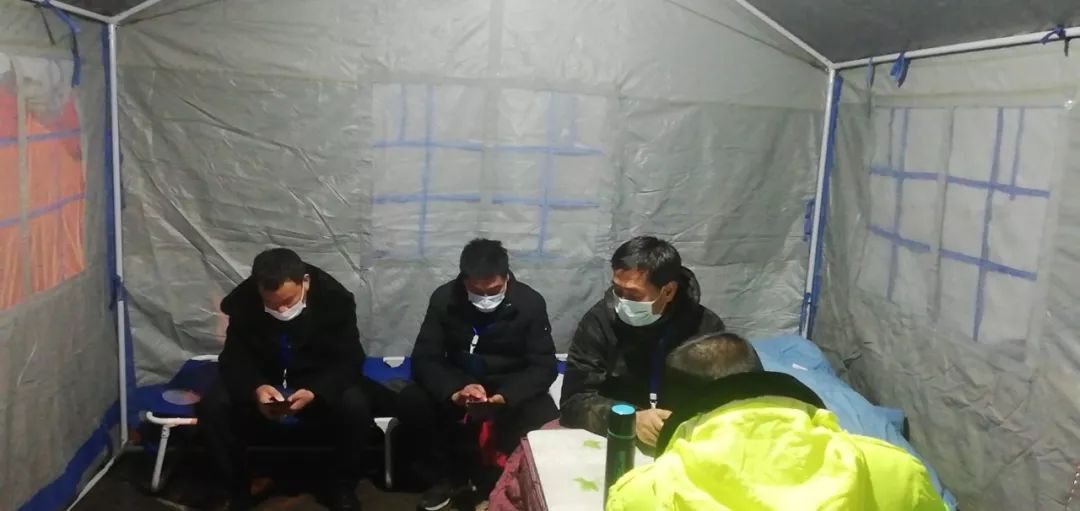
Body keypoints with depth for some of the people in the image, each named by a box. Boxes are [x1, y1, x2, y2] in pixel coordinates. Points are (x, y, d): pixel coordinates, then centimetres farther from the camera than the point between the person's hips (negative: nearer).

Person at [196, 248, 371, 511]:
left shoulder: (335, 298, -20)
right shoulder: (242, 300, -16)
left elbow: (349, 361, -19)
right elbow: (235, 358, -11)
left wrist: (314, 393, -38)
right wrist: (255, 388, -34)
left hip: (320, 389, -2)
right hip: (264, 385, 2)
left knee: (355, 406, -32)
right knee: (211, 407, -24)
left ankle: (343, 488, -5)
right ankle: (239, 489, -1)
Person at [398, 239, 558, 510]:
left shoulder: (530, 303, -16)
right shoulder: (444, 298, -13)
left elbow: (544, 366, -15)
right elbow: (424, 359, -14)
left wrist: (506, 396, -36)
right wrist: (453, 392, -36)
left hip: (512, 386, -1)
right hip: (459, 382, 2)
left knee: (545, 422, -32)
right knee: (410, 402, -26)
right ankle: (449, 477, -3)